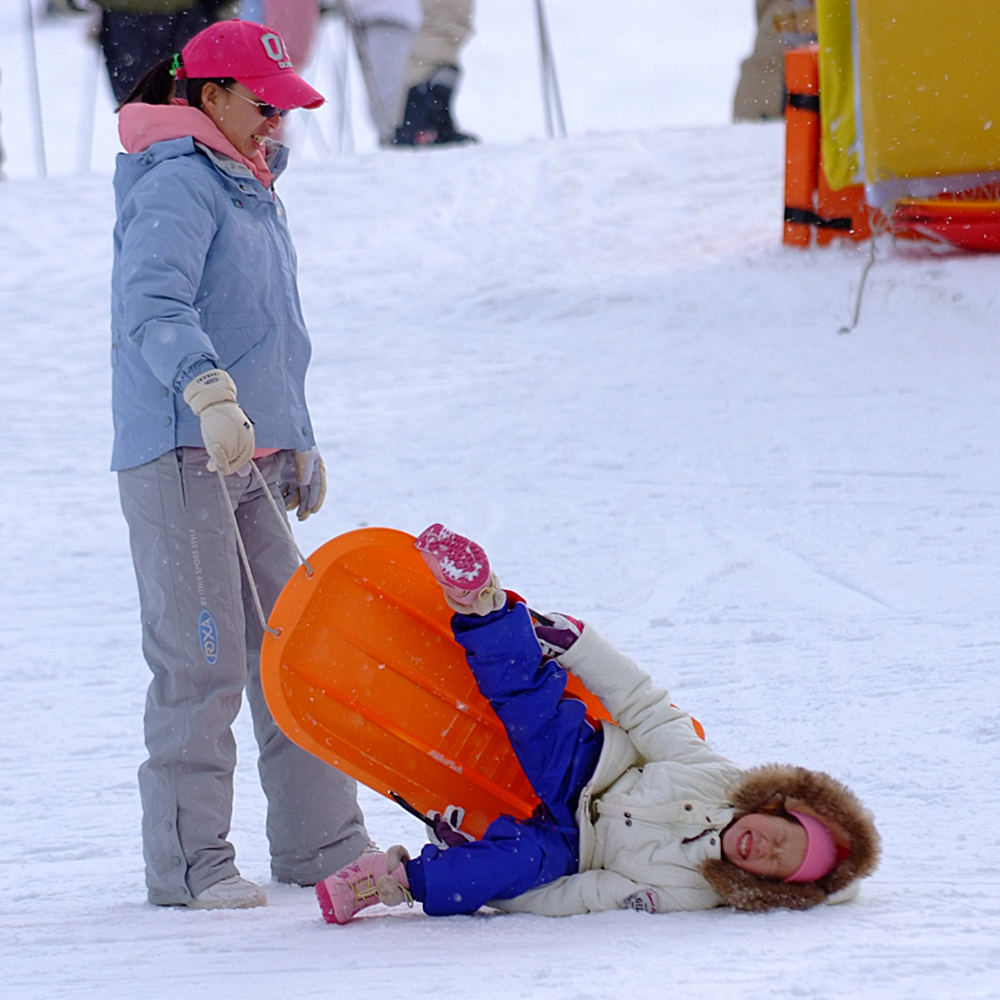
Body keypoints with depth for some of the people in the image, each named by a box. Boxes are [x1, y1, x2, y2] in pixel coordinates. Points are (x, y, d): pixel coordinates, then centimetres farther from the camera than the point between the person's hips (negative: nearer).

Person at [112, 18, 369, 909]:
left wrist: (298, 440, 30)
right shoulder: (178, 185, -10)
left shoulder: (252, 191, 21)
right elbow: (154, 309, -26)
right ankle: (188, 864, -3)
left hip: (247, 459, 9)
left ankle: (321, 843, 14)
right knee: (203, 659, -8)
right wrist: (210, 394, -41)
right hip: (177, 457, -9)